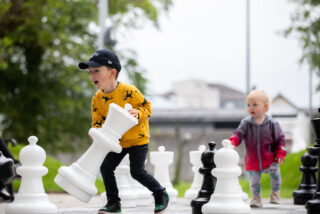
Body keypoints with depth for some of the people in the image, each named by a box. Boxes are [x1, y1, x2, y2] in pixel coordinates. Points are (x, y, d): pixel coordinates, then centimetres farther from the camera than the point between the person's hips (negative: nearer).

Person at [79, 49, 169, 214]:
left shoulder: (128, 91, -22)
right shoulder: (97, 99, -6)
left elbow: (146, 106, -12)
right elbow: (98, 120, 0)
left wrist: (138, 113, -33)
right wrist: (97, 131, -22)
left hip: (137, 138, -6)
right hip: (117, 141, 6)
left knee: (137, 171, -10)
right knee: (106, 168, -4)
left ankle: (161, 194, 13)